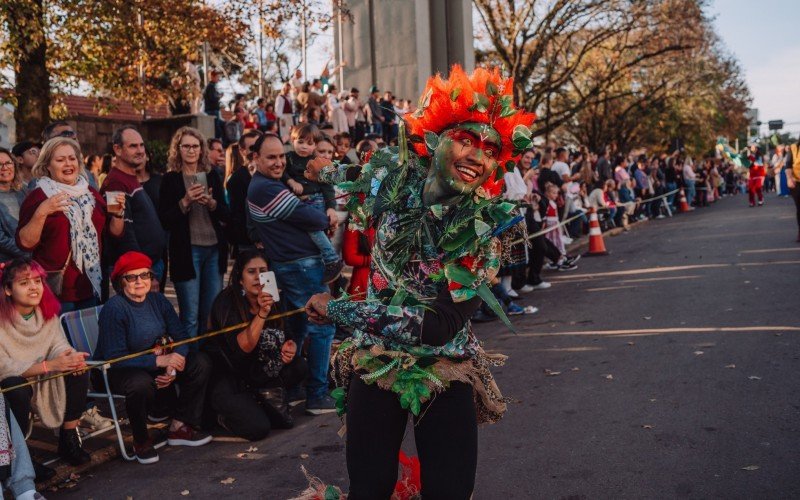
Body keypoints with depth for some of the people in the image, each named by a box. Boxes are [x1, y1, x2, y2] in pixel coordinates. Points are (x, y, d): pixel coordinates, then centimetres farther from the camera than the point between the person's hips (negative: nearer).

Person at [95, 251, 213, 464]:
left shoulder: (158, 300, 0)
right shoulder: (113, 309, -21)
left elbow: (180, 335, -2)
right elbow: (114, 358, -27)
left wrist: (175, 363, -24)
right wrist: (159, 361, -32)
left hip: (155, 364, 7)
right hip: (115, 371, -7)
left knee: (201, 363, -9)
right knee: (141, 383, -40)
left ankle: (179, 427, -1)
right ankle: (141, 441, -12)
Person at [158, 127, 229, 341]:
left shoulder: (212, 176, 9)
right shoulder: (170, 179, -1)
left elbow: (225, 215, 9)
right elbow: (164, 221, -5)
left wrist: (211, 203, -10)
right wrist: (185, 202, -17)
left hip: (214, 249, 4)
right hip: (186, 250, -4)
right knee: (190, 317, -1)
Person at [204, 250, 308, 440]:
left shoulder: (274, 300, 0)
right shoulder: (226, 302, -18)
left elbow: (287, 336, 8)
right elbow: (244, 346, -28)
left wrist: (291, 346, -16)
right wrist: (261, 314, -40)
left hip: (257, 377, 6)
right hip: (227, 380, -6)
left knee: (299, 366, -16)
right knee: (258, 428, -23)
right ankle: (225, 414, 6)